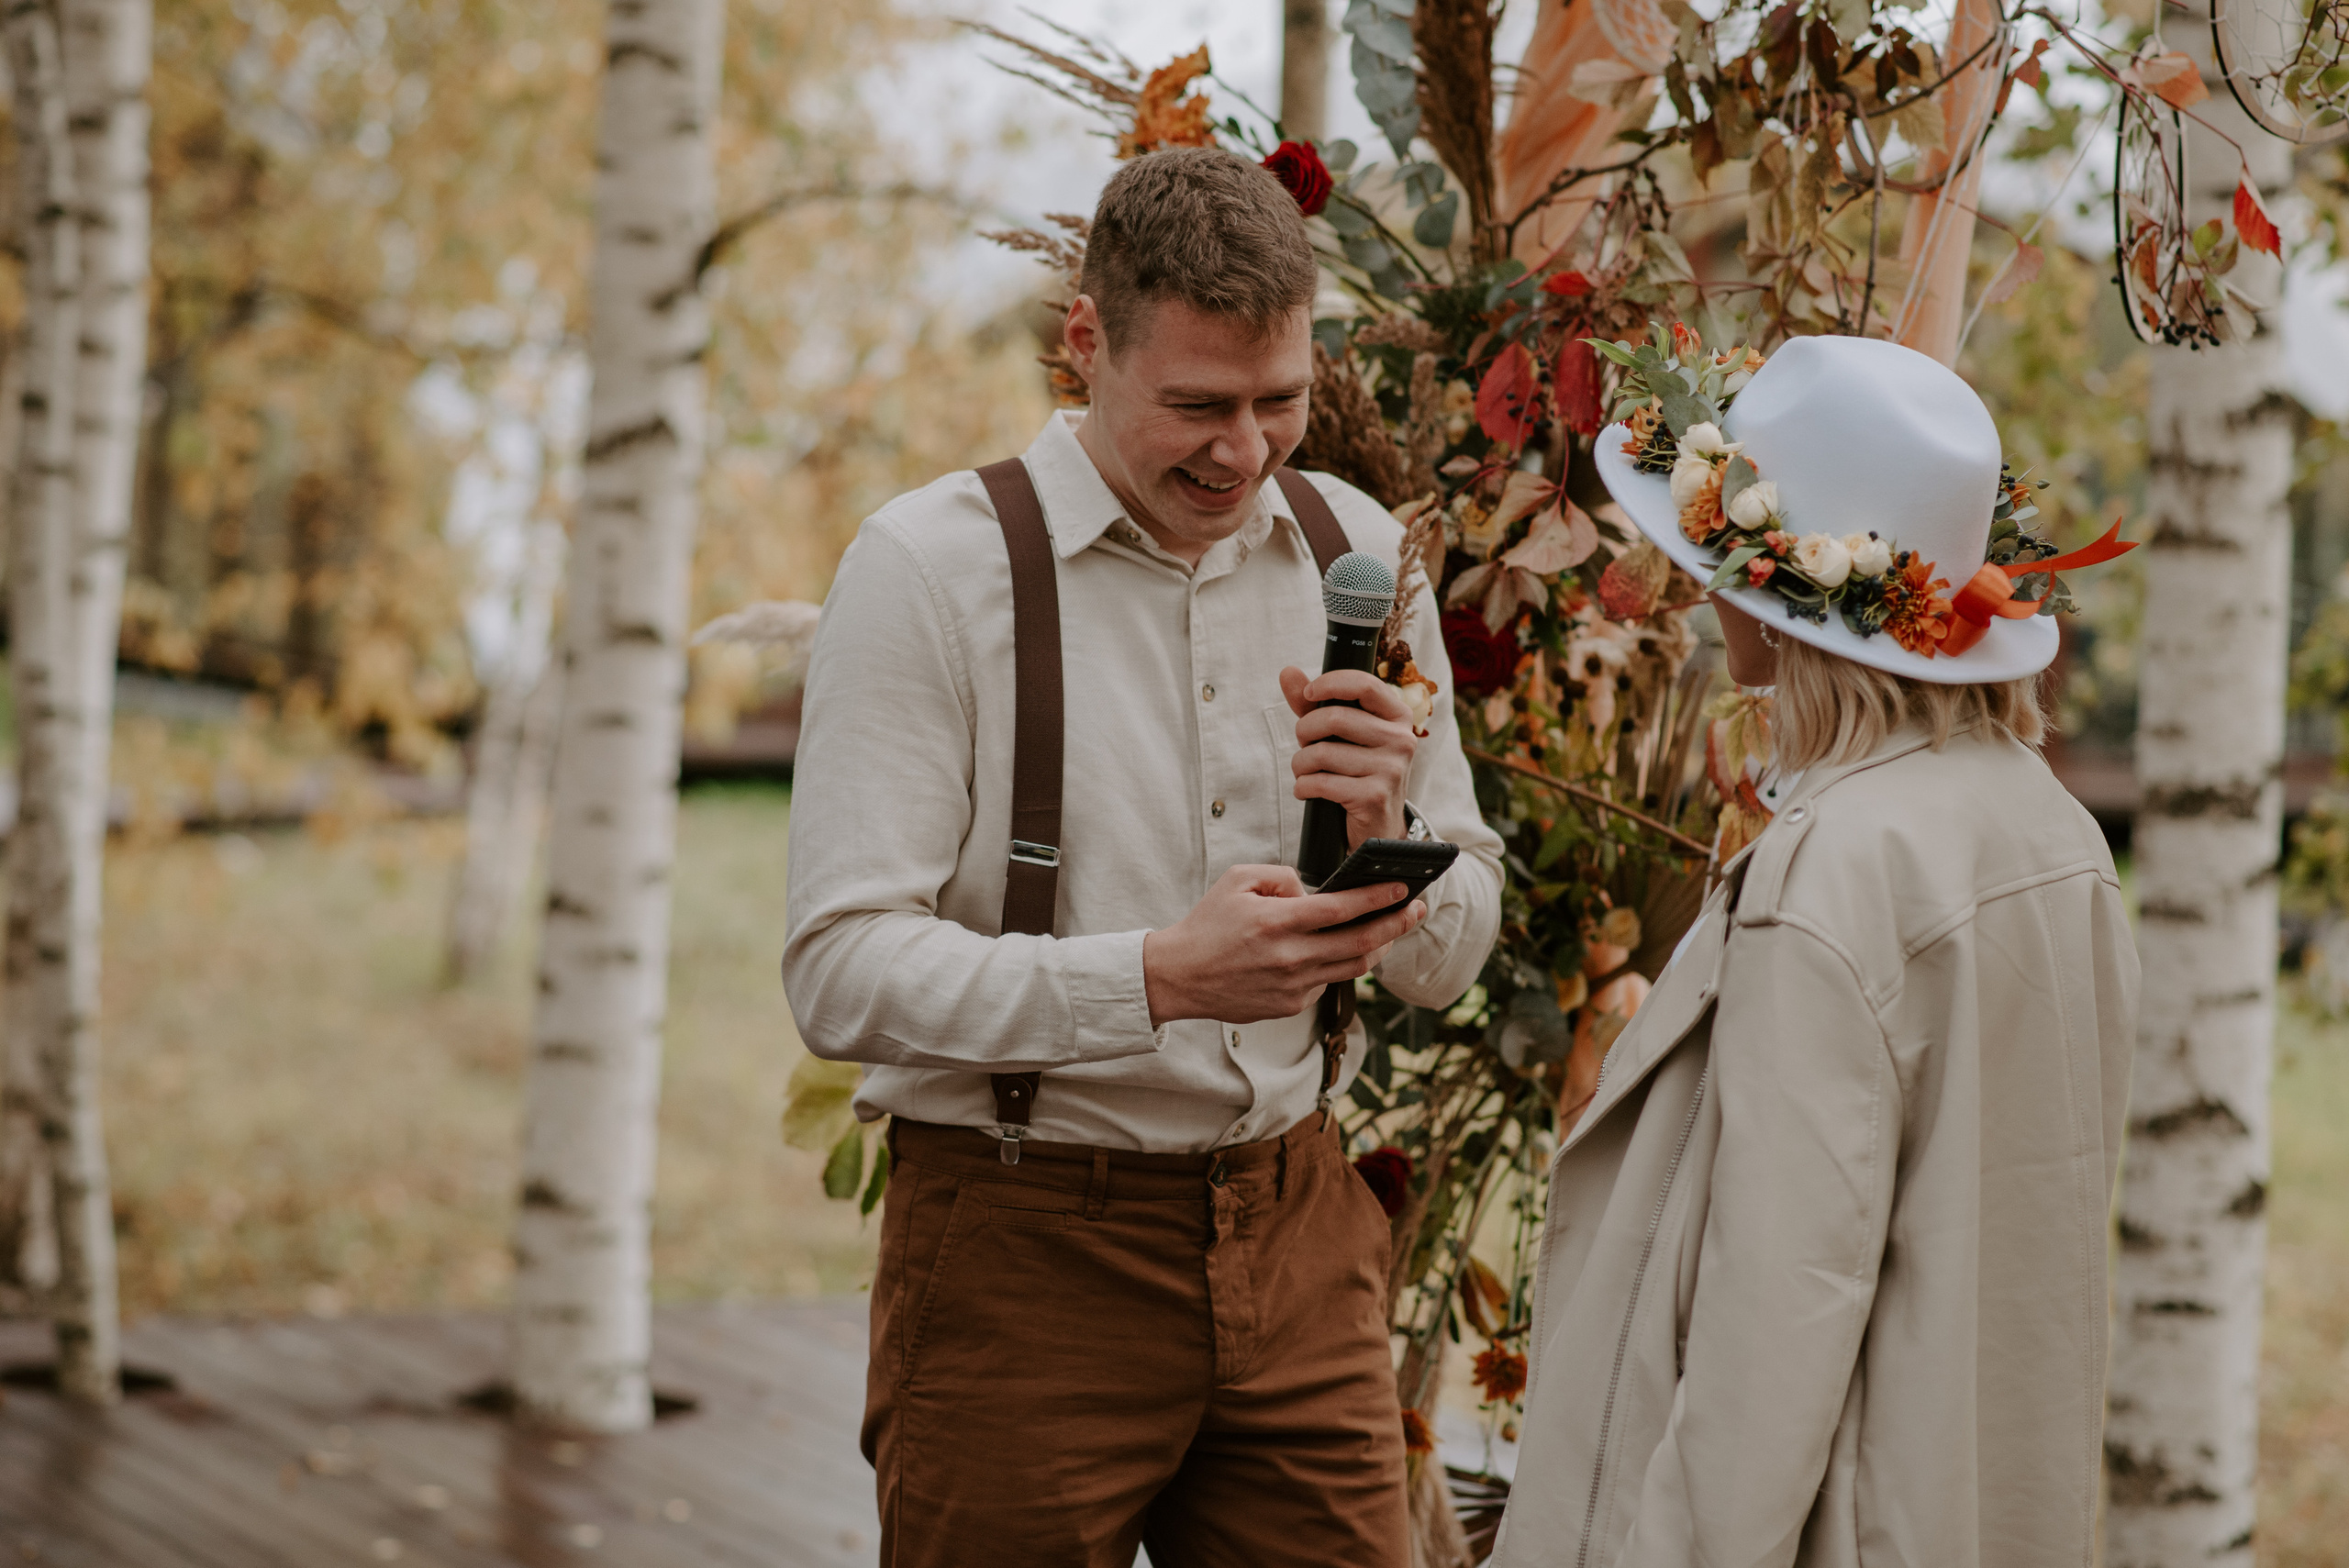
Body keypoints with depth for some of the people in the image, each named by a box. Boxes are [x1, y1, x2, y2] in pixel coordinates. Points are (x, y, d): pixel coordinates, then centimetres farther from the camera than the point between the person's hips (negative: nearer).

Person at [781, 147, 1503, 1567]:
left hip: (1297, 1235, 4)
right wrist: (1158, 978, -28)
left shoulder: (1358, 556, 7)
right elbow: (842, 972, -17)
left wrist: (1382, 836, -12)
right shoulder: (934, 567, -9)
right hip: (1023, 1250, -4)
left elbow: (1451, 960, 10)